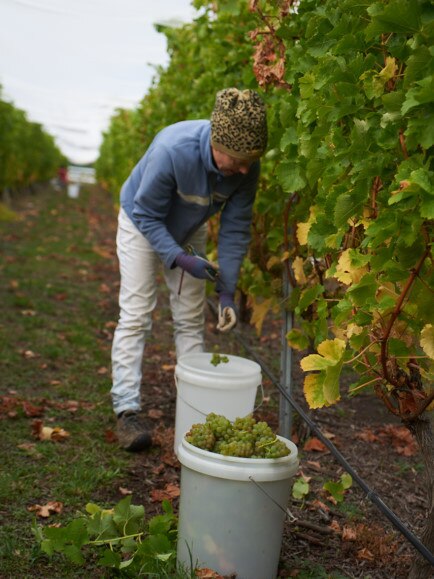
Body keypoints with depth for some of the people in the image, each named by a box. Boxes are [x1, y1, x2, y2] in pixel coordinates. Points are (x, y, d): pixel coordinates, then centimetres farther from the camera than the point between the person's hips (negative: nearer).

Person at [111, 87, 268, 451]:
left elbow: (236, 228, -16)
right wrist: (181, 260, -35)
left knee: (191, 318, 3)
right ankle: (127, 411, -8)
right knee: (136, 315, -10)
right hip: (141, 223, -4)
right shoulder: (172, 151, -40)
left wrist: (227, 291, -20)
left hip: (188, 231, 4)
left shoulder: (247, 167, -26)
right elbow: (146, 216, -27)